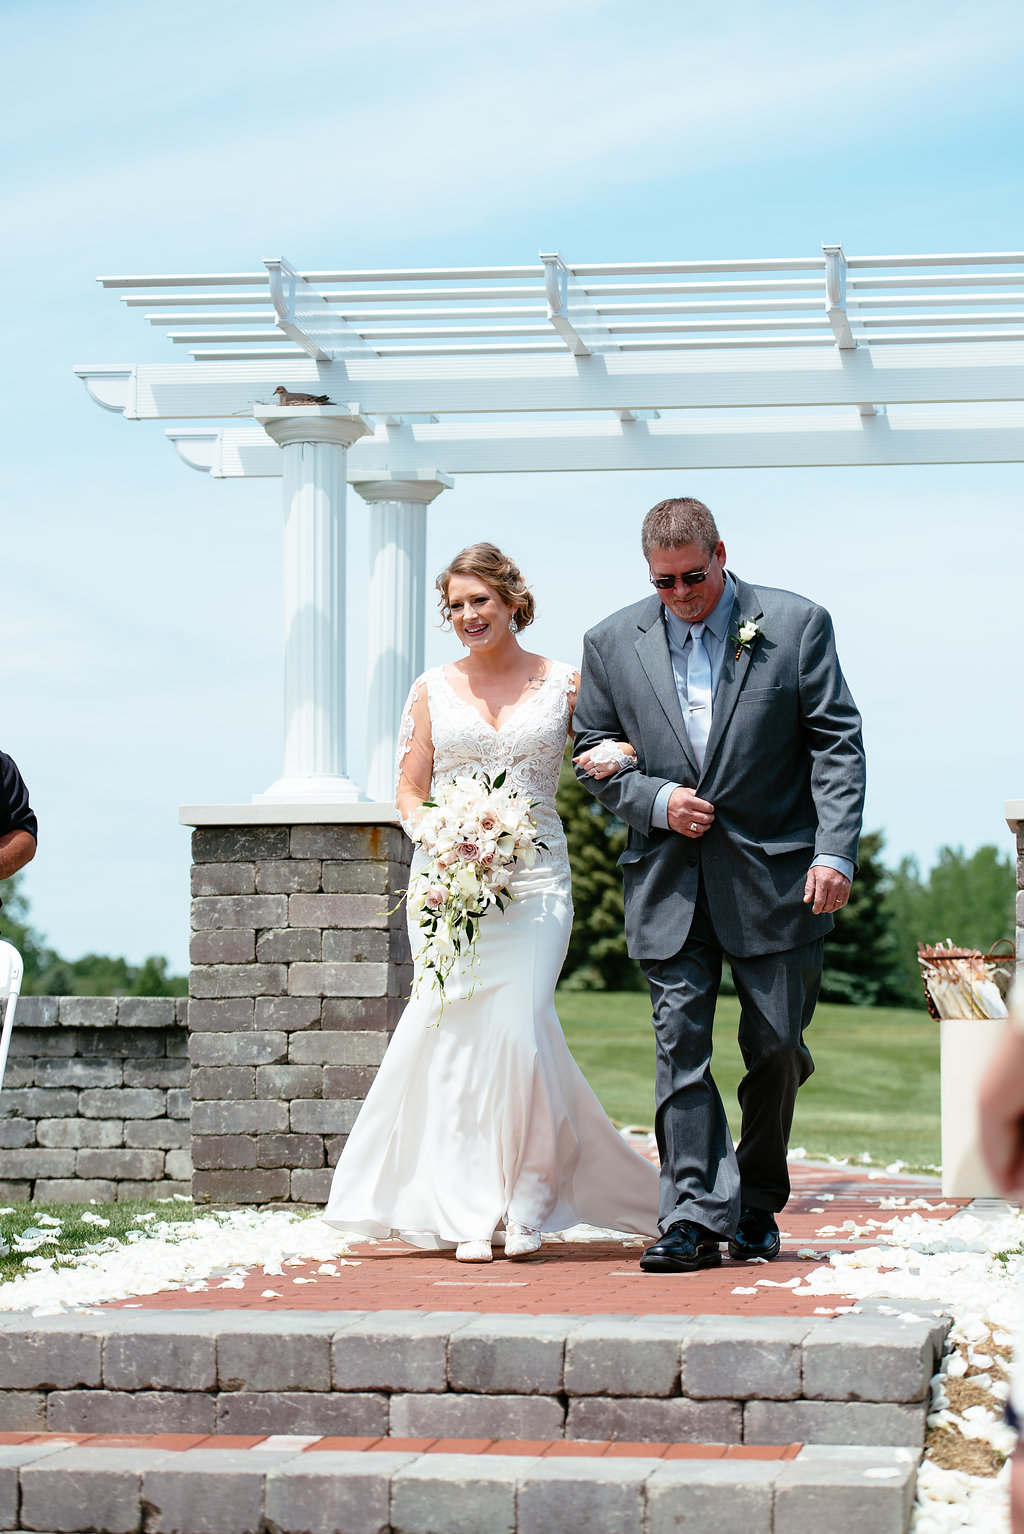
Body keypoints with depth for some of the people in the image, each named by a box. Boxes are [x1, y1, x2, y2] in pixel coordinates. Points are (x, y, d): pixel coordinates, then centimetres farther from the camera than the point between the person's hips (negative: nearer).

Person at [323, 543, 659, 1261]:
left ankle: (525, 1203, 4)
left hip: (535, 883, -1)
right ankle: (470, 1212, -1)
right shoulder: (433, 690, 10)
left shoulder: (563, 684, 8)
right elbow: (410, 791, 12)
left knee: (518, 1030, -12)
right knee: (458, 1034, -6)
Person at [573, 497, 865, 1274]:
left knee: (776, 1048, 4)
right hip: (670, 883, 1)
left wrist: (835, 853, -12)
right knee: (681, 1048, -5)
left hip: (775, 878, -1)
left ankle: (756, 1207, 21)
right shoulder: (613, 643, 6)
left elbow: (837, 745, -2)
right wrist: (654, 800, -7)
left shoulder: (797, 625, -1)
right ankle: (695, 1218, -5)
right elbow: (592, 753, 12)